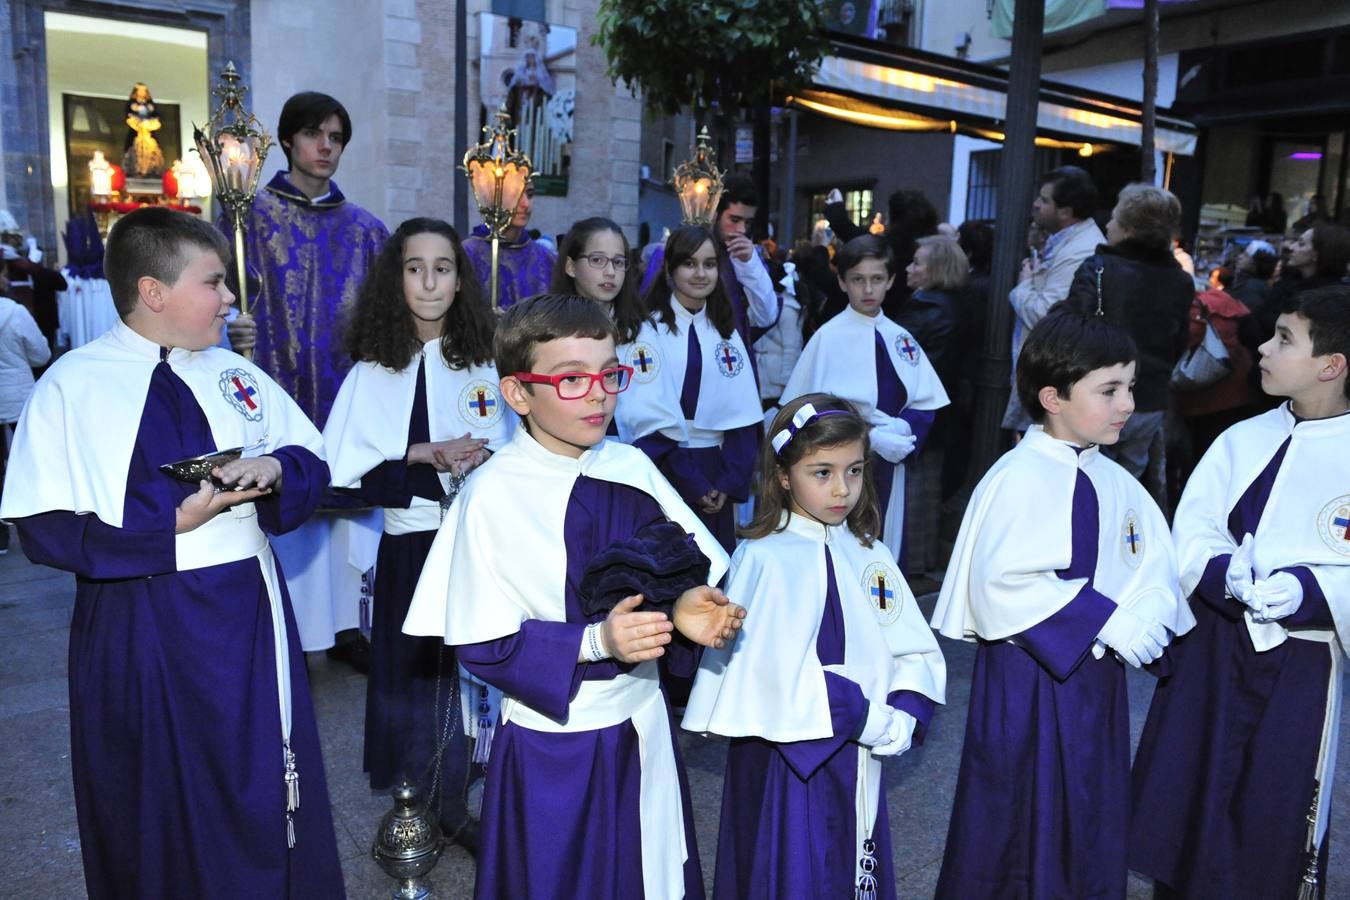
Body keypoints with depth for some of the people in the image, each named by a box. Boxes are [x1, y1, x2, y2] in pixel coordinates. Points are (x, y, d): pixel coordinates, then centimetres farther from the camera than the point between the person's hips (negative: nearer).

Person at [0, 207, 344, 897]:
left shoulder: (234, 374, 5)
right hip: (137, 634, -3)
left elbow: (314, 466, 7)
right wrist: (173, 522, -21)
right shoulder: (71, 386, -8)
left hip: (248, 620, 4)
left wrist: (275, 468, -15)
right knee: (152, 822, 15)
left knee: (263, 805, 15)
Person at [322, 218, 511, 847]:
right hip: (411, 544, -1)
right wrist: (431, 458, -16)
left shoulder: (483, 360, 4)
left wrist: (483, 462, -13)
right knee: (417, 672, 6)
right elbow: (348, 470, -6)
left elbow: (507, 454, 9)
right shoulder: (376, 367, -1)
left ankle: (452, 802, 26)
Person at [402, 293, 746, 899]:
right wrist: (595, 641, -26)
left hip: (642, 728, 4)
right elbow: (482, 644, -15)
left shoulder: (633, 469, -4)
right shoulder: (493, 495, -17)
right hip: (553, 745, -4)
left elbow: (678, 573, 3)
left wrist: (687, 609, -19)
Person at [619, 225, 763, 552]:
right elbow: (651, 419, -11)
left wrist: (730, 482, -4)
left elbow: (744, 416, 6)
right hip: (666, 470, -4)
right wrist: (693, 484, -12)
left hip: (717, 472, 5)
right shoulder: (650, 331, -5)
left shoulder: (727, 333, 11)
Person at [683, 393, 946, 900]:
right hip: (790, 759, -6)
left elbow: (916, 651, 4)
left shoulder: (870, 556, 5)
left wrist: (903, 716, -14)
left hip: (859, 762, 6)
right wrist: (878, 724, -15)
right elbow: (786, 674, -22)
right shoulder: (765, 558, -16)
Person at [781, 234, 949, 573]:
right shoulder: (828, 337, -7)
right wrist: (871, 438, -19)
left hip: (888, 467, 5)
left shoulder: (901, 339, 7)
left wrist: (904, 430, -14)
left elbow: (926, 403, 6)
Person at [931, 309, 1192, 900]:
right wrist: (1106, 620, -23)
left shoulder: (1116, 483, 5)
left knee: (1091, 823, 21)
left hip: (1096, 677, 7)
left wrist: (1148, 614, -14)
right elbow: (1002, 584, -25)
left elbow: (1154, 564, 7)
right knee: (1018, 822, 8)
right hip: (1026, 679, -7)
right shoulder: (1017, 478, -18)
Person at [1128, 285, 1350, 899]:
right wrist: (1223, 571, -19)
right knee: (1182, 799, 14)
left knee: (1276, 822, 10)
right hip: (1212, 643, 3)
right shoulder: (1242, 440, 2)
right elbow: (1190, 534, -1)